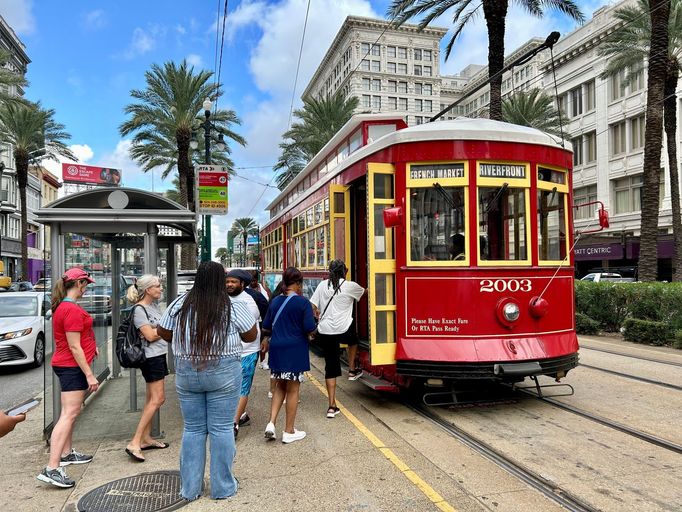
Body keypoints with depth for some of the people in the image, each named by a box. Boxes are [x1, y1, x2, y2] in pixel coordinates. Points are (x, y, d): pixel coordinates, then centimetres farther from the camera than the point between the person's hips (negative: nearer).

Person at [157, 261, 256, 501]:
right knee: (221, 429, 6)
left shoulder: (180, 304, -1)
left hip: (186, 373, 3)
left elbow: (162, 332, 9)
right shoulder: (234, 308, -8)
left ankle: (190, 488, 23)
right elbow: (251, 336, 2)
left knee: (192, 429, 13)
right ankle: (222, 487, 16)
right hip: (224, 373, -3)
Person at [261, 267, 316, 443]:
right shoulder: (303, 302, -12)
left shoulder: (275, 302, 5)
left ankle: (271, 423, 9)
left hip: (276, 349, 5)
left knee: (280, 387, 20)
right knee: (293, 389, 6)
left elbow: (266, 328, 11)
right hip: (295, 351, -5)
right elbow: (309, 330, -16)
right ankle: (289, 432, 15)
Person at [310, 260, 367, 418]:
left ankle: (332, 406, 9)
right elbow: (364, 292, 20)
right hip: (343, 331, -2)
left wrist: (317, 314, 20)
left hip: (324, 332, 2)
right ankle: (352, 371, 40)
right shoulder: (350, 286, -1)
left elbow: (312, 306, 0)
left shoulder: (323, 285, 3)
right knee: (353, 339, 36)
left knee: (330, 367, 8)